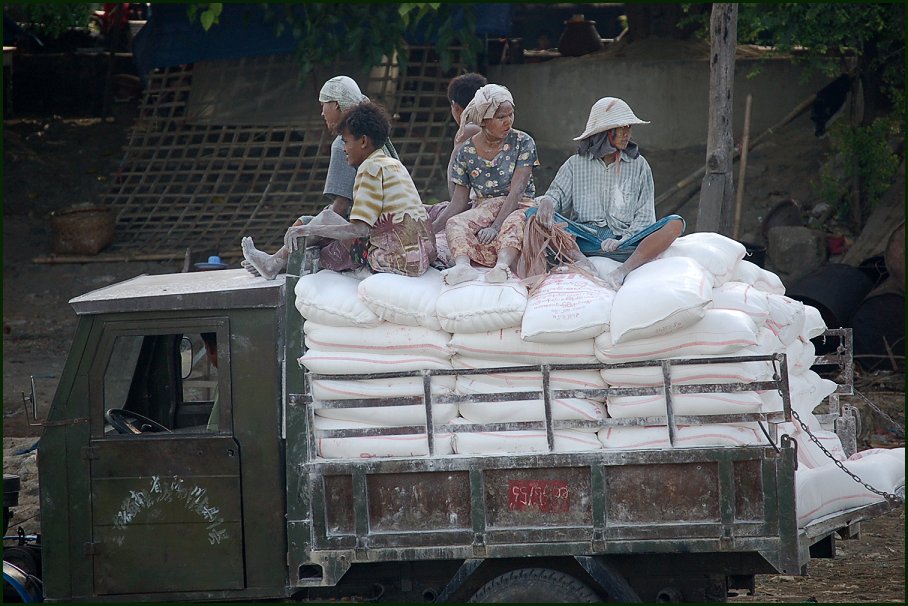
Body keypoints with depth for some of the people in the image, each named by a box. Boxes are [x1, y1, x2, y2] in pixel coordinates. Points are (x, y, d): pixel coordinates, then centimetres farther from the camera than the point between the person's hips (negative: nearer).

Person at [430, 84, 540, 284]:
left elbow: (516, 191, -12)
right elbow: (458, 202, 6)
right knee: (455, 223, -30)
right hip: (484, 209, 2)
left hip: (518, 208, -2)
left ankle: (502, 265, -65)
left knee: (514, 223, -38)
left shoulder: (522, 143, -2)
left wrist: (496, 226, -26)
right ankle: (463, 266, -57)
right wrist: (431, 228, -11)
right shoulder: (466, 152, 5)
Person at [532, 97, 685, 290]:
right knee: (534, 214, -23)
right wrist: (547, 201, -22)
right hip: (585, 236, 0)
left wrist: (622, 240, -11)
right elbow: (558, 193, 5)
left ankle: (622, 272, -42)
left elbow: (644, 216, 7)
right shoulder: (576, 164, 15)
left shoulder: (638, 165, 14)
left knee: (675, 223, -26)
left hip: (624, 240, 0)